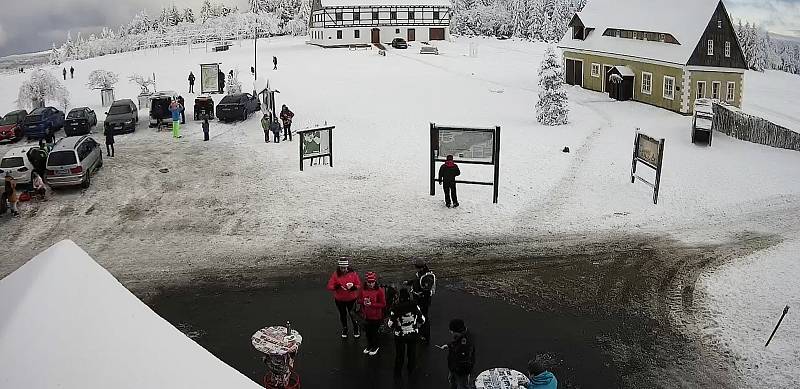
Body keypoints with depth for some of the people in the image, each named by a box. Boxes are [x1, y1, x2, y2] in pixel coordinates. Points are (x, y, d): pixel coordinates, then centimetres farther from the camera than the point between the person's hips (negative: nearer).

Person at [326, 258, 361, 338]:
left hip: (351, 299, -1)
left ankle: (356, 329, 32)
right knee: (342, 315, 19)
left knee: (352, 314, 6)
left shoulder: (353, 274, -12)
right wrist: (336, 287, -31)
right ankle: (344, 329, 43)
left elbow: (359, 285, -6)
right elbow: (329, 286, -12)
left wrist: (353, 287, -26)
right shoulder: (335, 275, -12)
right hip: (339, 299, 1)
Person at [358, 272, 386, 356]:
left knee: (374, 332, 9)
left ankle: (376, 347, 32)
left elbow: (383, 304, -15)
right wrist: (363, 302, -13)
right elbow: (359, 300, 10)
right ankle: (369, 345, 41)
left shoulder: (379, 291, -17)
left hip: (376, 316, -4)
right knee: (368, 331, 18)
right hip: (366, 316, 4)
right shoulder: (363, 290, -2)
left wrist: (371, 304, -23)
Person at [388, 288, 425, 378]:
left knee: (400, 354, 17)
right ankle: (411, 371, 38)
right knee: (412, 353, 22)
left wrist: (394, 328, 8)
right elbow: (422, 319, -3)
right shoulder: (414, 306, -13)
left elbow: (391, 324, -15)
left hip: (400, 336, -2)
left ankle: (398, 373, 31)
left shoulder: (395, 309, -22)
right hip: (413, 334, 2)